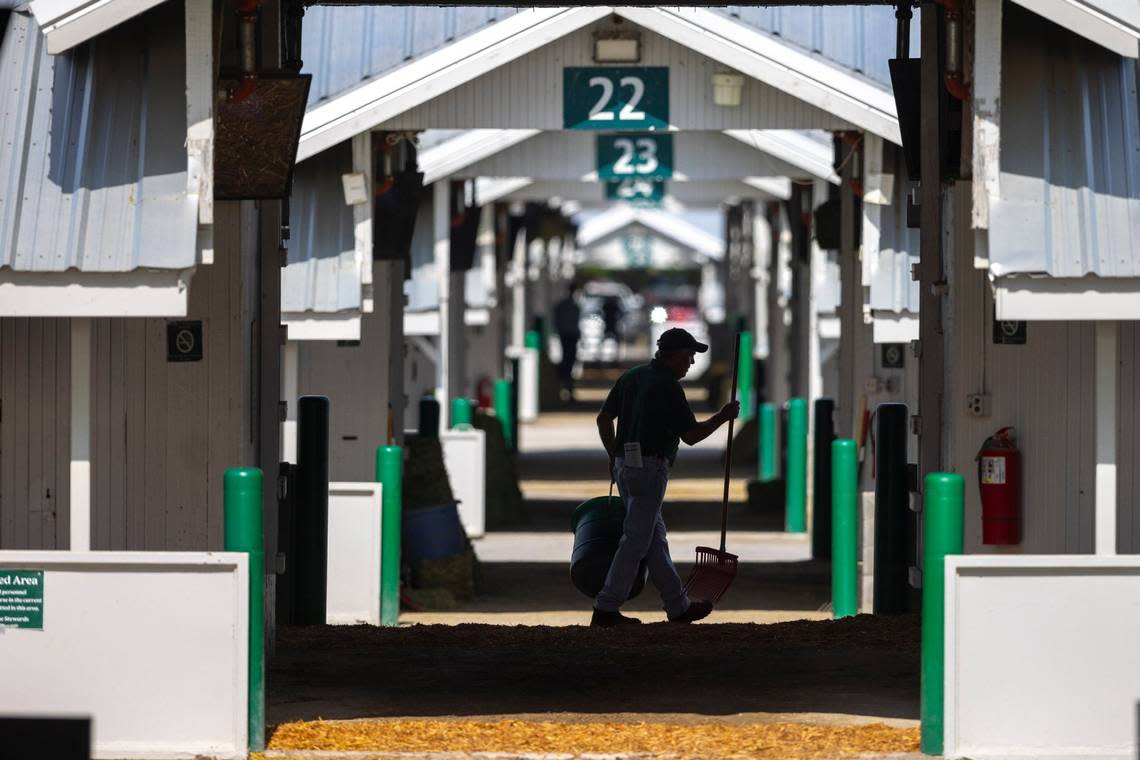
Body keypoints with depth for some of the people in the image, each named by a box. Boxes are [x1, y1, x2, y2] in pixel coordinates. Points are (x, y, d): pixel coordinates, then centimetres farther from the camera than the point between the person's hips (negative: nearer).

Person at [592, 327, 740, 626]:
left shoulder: (632, 377, 11)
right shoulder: (668, 387, -14)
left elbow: (603, 418, 16)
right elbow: (690, 436, -12)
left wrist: (613, 455, 26)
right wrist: (723, 417, 1)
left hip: (624, 466, 9)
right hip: (649, 469, -9)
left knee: (655, 537, 13)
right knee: (636, 541, -5)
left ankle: (678, 606, 18)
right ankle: (606, 610, -7)